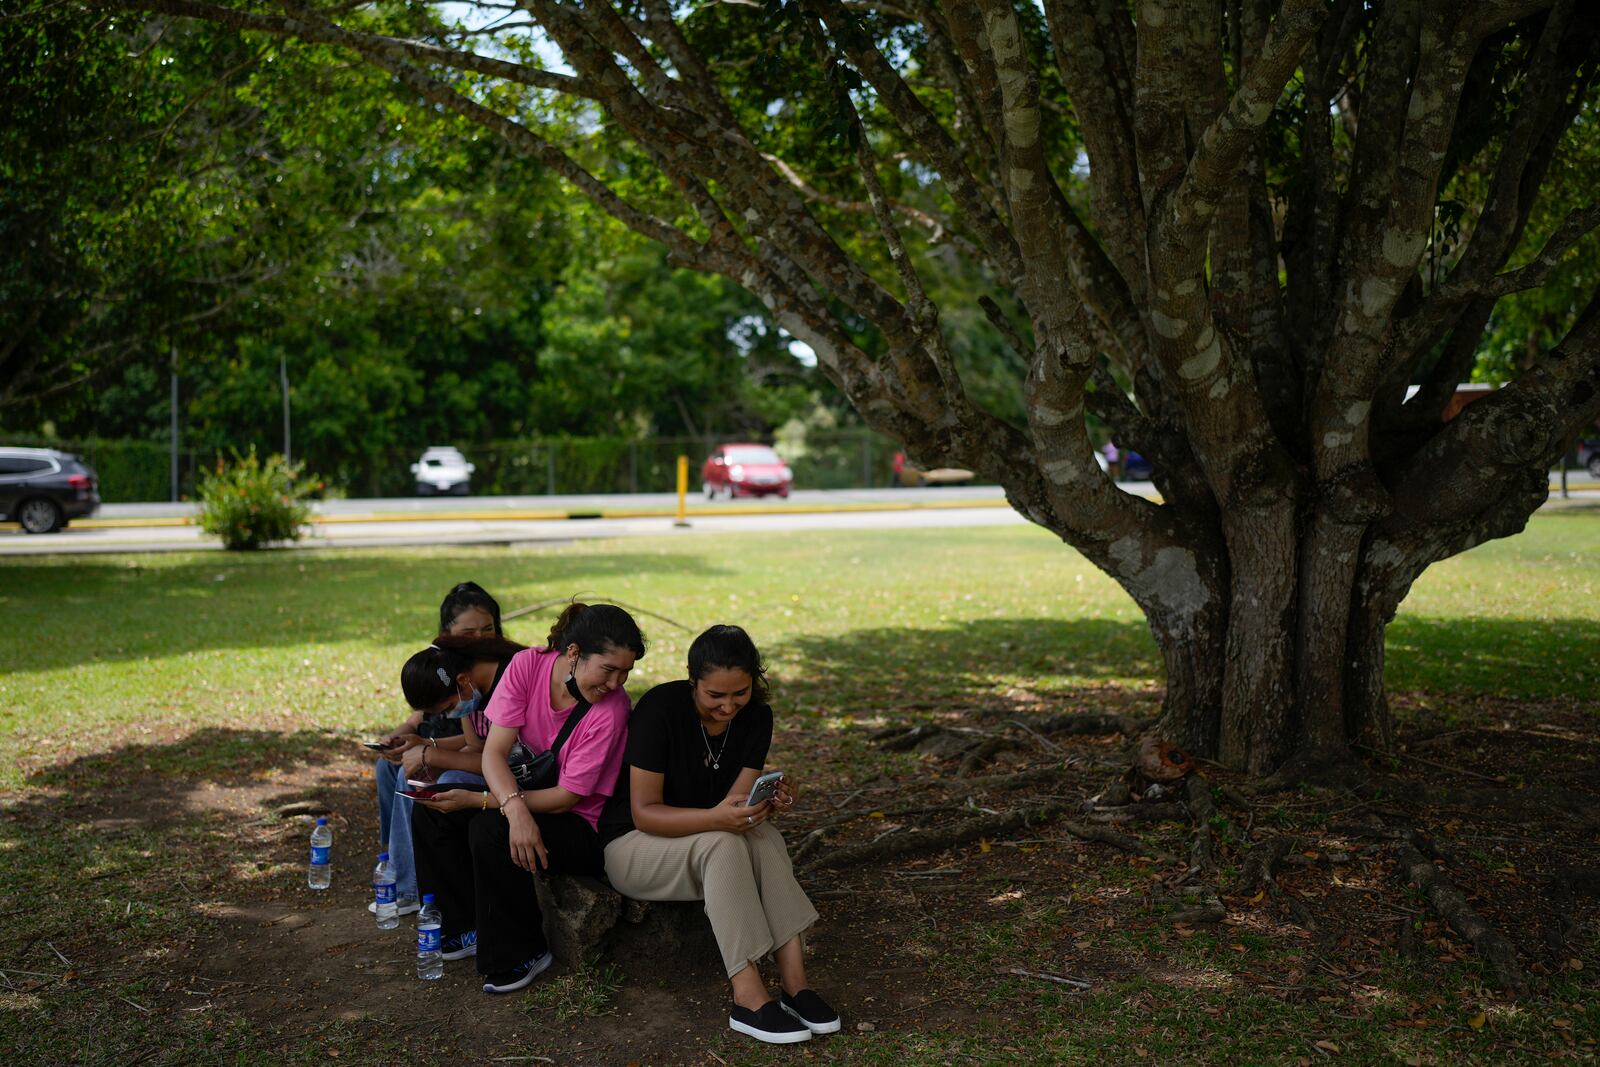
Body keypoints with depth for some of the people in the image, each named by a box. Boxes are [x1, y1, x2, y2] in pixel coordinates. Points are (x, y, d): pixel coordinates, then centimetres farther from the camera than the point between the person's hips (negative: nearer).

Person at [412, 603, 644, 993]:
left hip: (579, 826, -6)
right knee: (429, 813, -9)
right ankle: (467, 926, 8)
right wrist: (514, 806, -38)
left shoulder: (611, 708, -25)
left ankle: (523, 954, -10)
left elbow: (567, 796, -21)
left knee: (489, 830, -29)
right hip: (522, 791, 6)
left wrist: (479, 801, -24)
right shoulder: (528, 666, -14)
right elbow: (495, 750, -17)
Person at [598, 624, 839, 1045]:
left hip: (706, 845, 5)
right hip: (631, 845, -5)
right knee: (722, 842, -35)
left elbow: (735, 802, -10)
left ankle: (794, 982, -31)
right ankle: (750, 998, -36)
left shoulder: (756, 716, -7)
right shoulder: (661, 708, -24)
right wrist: (715, 818, -41)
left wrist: (769, 802, -33)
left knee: (763, 835, -28)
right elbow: (644, 813, -25)